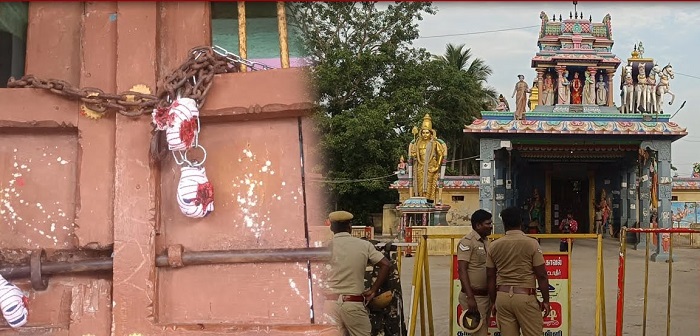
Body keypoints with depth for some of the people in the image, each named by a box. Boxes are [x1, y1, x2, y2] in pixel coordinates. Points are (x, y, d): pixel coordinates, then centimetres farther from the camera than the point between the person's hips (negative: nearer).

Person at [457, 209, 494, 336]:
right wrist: (470, 297, -24)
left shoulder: (486, 241, 12)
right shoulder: (467, 241, -14)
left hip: (487, 295, 8)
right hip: (474, 296, -8)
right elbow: (462, 270, -19)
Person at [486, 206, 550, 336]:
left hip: (502, 296, 4)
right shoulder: (531, 244, -7)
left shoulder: (493, 246, 3)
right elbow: (541, 275, -6)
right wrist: (546, 300, 4)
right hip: (525, 296, -4)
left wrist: (494, 302, 17)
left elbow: (490, 278, 8)